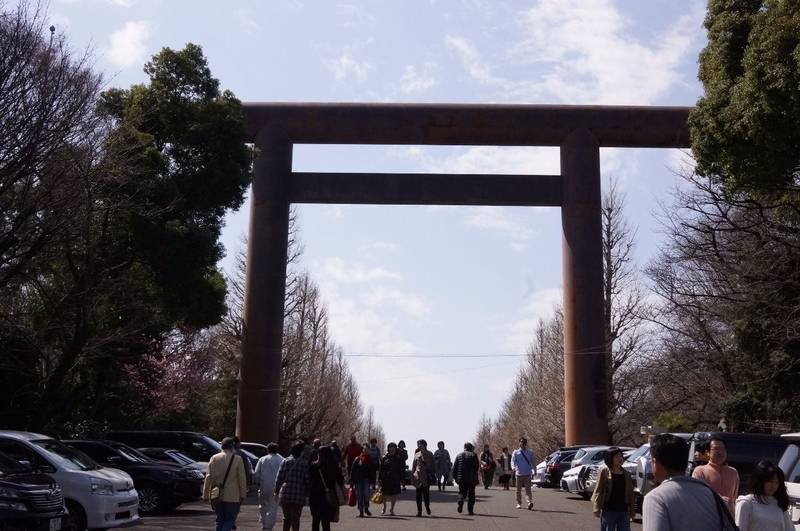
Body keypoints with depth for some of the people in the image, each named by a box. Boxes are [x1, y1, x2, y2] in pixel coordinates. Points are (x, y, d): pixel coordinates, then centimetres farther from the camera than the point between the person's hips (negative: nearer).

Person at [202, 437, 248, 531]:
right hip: (232, 496, -4)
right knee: (230, 519, 4)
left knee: (220, 520, 15)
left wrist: (205, 495, 6)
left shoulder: (214, 458, 3)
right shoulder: (237, 459, -6)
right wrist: (243, 494, 1)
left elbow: (208, 477, 2)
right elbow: (242, 479, -6)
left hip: (217, 496, 4)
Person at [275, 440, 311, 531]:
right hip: (298, 496, -2)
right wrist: (306, 493, 8)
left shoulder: (285, 461, 2)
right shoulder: (304, 463, -5)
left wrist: (276, 491, 11)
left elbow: (278, 478, 1)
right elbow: (307, 480, -5)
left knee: (286, 518, 16)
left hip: (285, 494, 3)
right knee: (295, 519, 6)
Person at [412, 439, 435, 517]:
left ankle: (427, 506, 20)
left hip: (426, 476, -3)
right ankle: (419, 510, 7)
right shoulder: (417, 454, 12)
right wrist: (412, 474, 9)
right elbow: (414, 465, 16)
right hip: (418, 476, 3)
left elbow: (431, 465, 1)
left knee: (426, 492, -6)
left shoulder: (429, 454, 3)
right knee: (418, 494, 2)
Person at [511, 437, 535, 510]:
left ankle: (530, 502, -23)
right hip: (519, 474, 1)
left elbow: (532, 462, 15)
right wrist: (513, 468, -24)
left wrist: (533, 470, 12)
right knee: (518, 490, 8)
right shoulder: (516, 452, 4)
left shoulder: (530, 452, 8)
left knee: (528, 489, -11)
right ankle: (519, 504, 19)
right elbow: (513, 461, -6)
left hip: (527, 474, -1)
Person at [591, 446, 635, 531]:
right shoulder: (604, 471, -4)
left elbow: (630, 494, 11)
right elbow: (598, 490, -7)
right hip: (608, 511, -4)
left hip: (623, 511, 4)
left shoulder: (626, 474, 9)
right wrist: (596, 508, -14)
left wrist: (632, 511, 7)